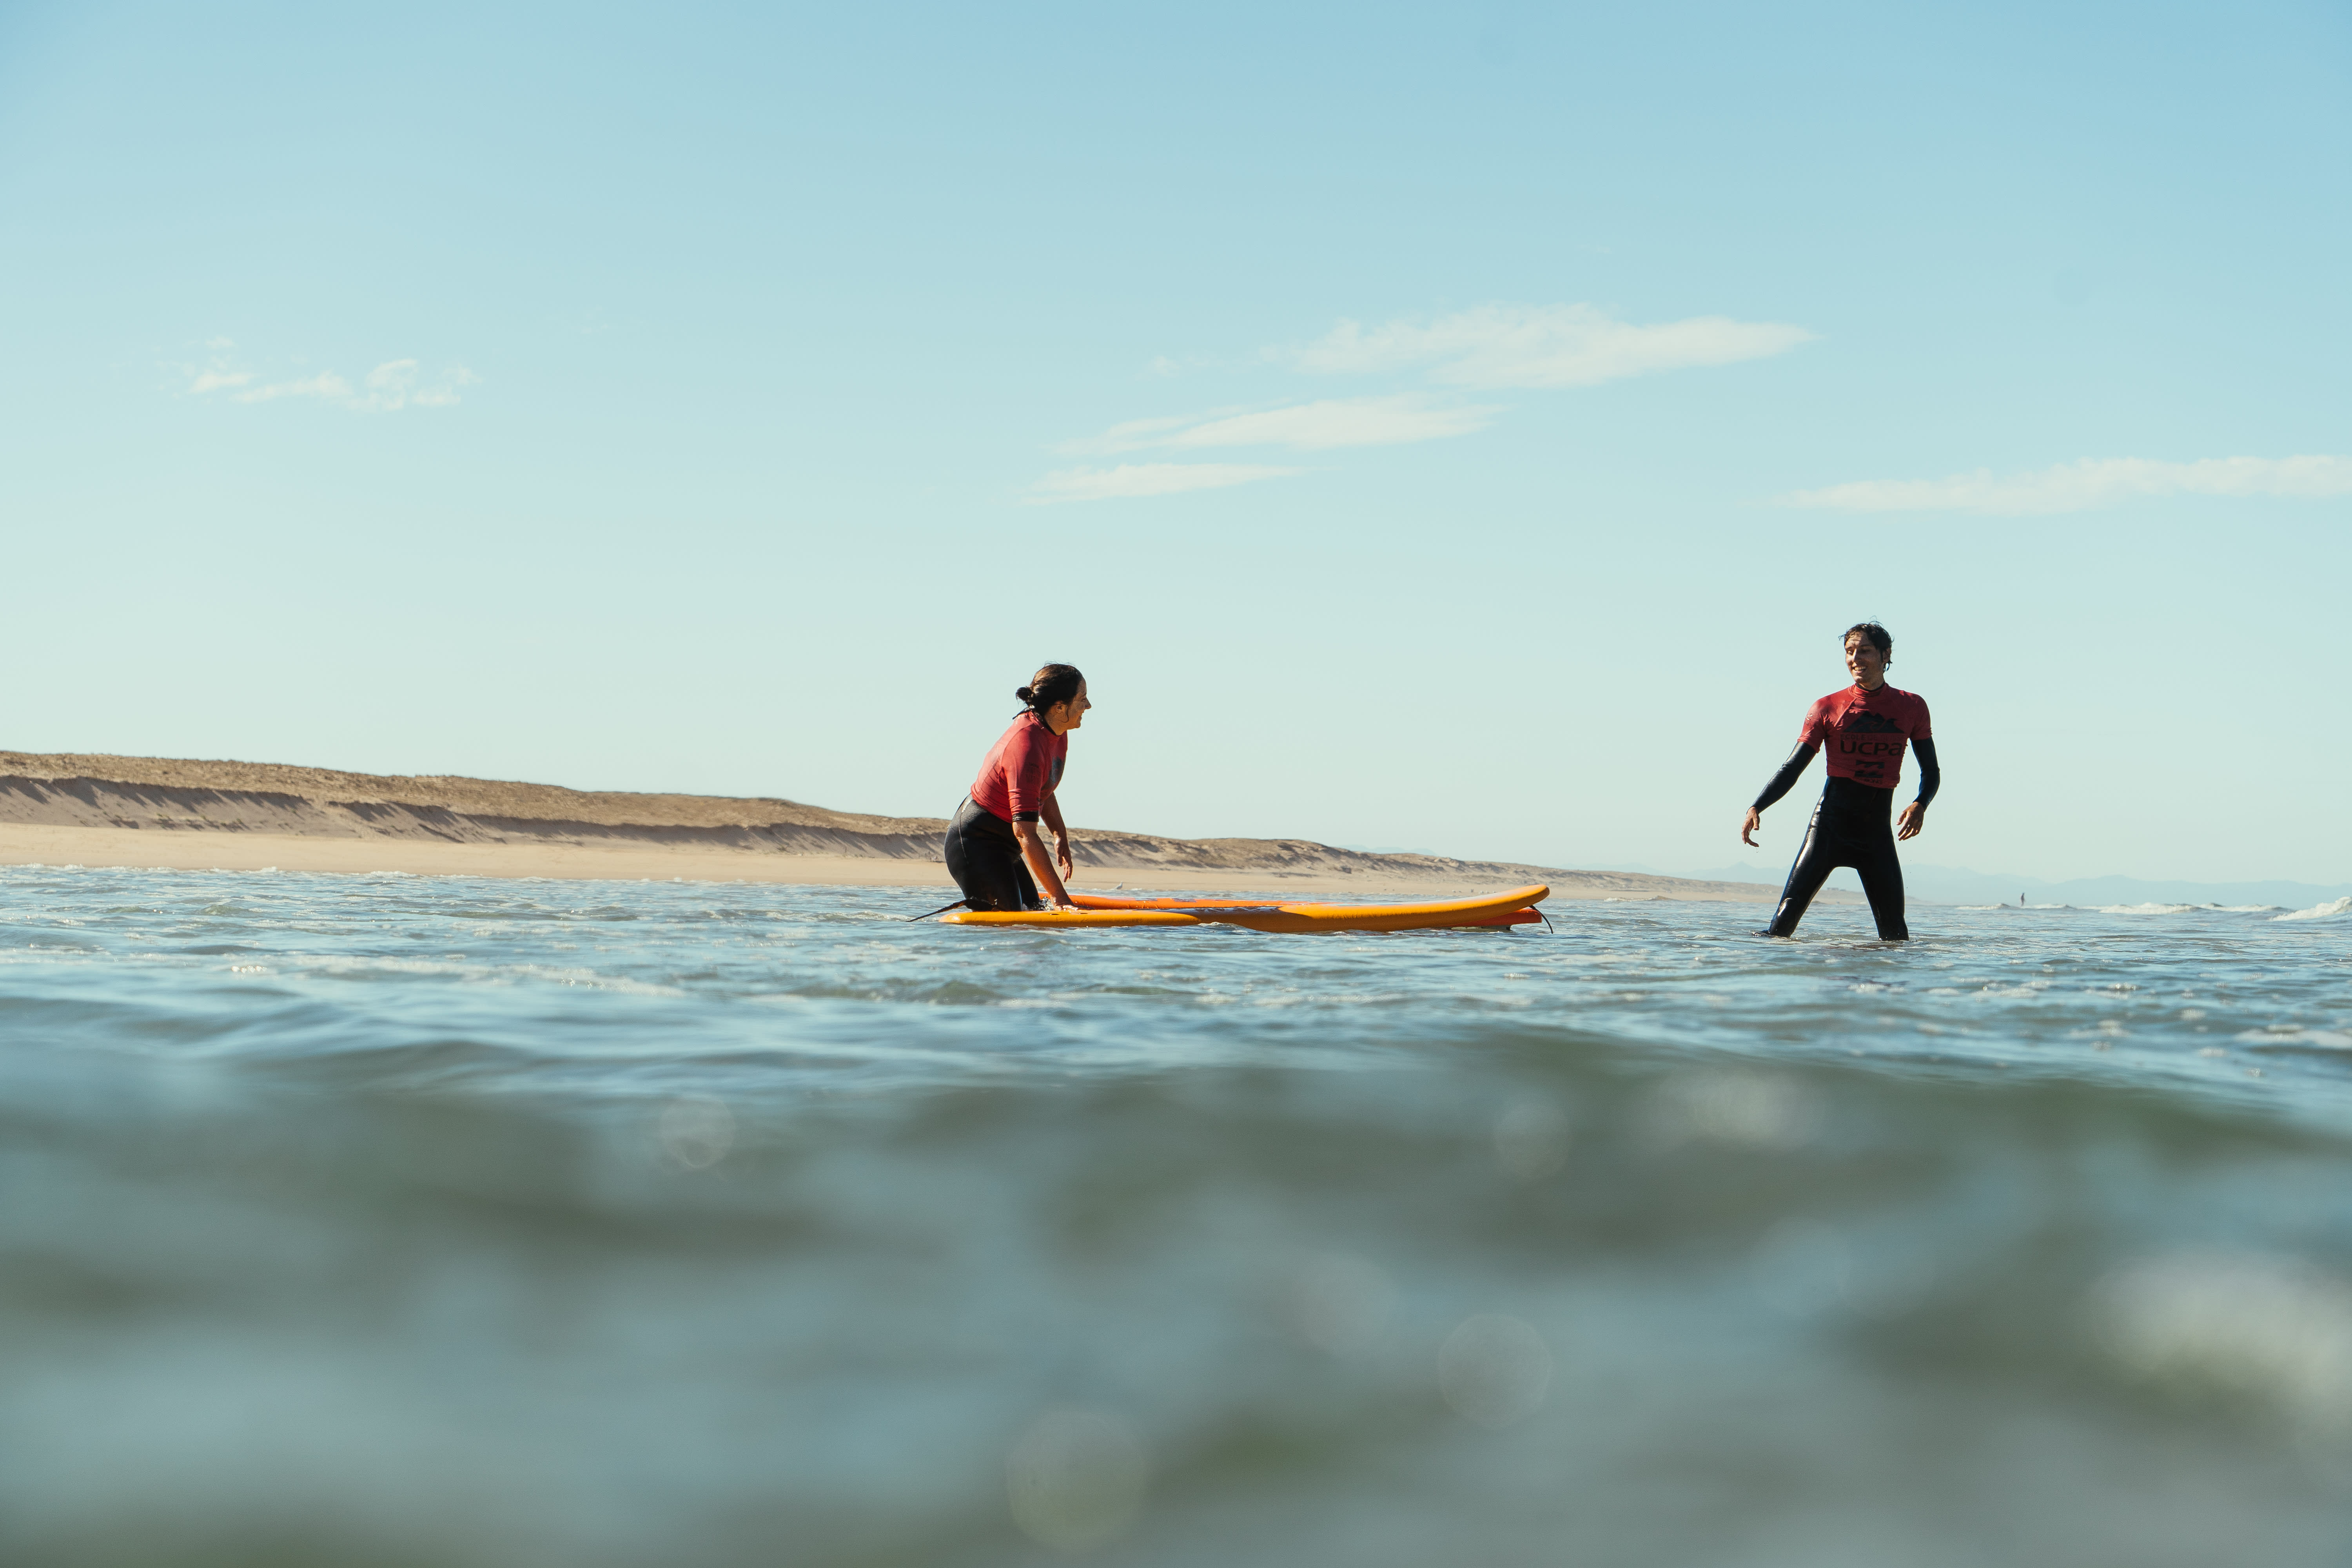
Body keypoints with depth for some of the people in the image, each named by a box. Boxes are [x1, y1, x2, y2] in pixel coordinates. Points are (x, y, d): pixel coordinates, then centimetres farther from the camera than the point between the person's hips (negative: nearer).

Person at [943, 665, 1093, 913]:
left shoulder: (1058, 735, 2)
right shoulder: (1027, 745, -29)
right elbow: (1024, 832, -32)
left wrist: (1060, 836, 4)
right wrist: (1059, 896, -33)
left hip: (1003, 845, 10)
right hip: (975, 843, -10)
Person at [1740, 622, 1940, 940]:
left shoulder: (1912, 708, 7)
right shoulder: (1828, 708, 2)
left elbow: (1931, 771, 13)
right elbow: (1792, 768, 2)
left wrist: (1920, 805, -9)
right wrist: (1756, 808, -13)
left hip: (1878, 830, 2)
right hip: (1831, 821, -2)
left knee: (1895, 936, 1)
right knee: (1785, 920, -14)